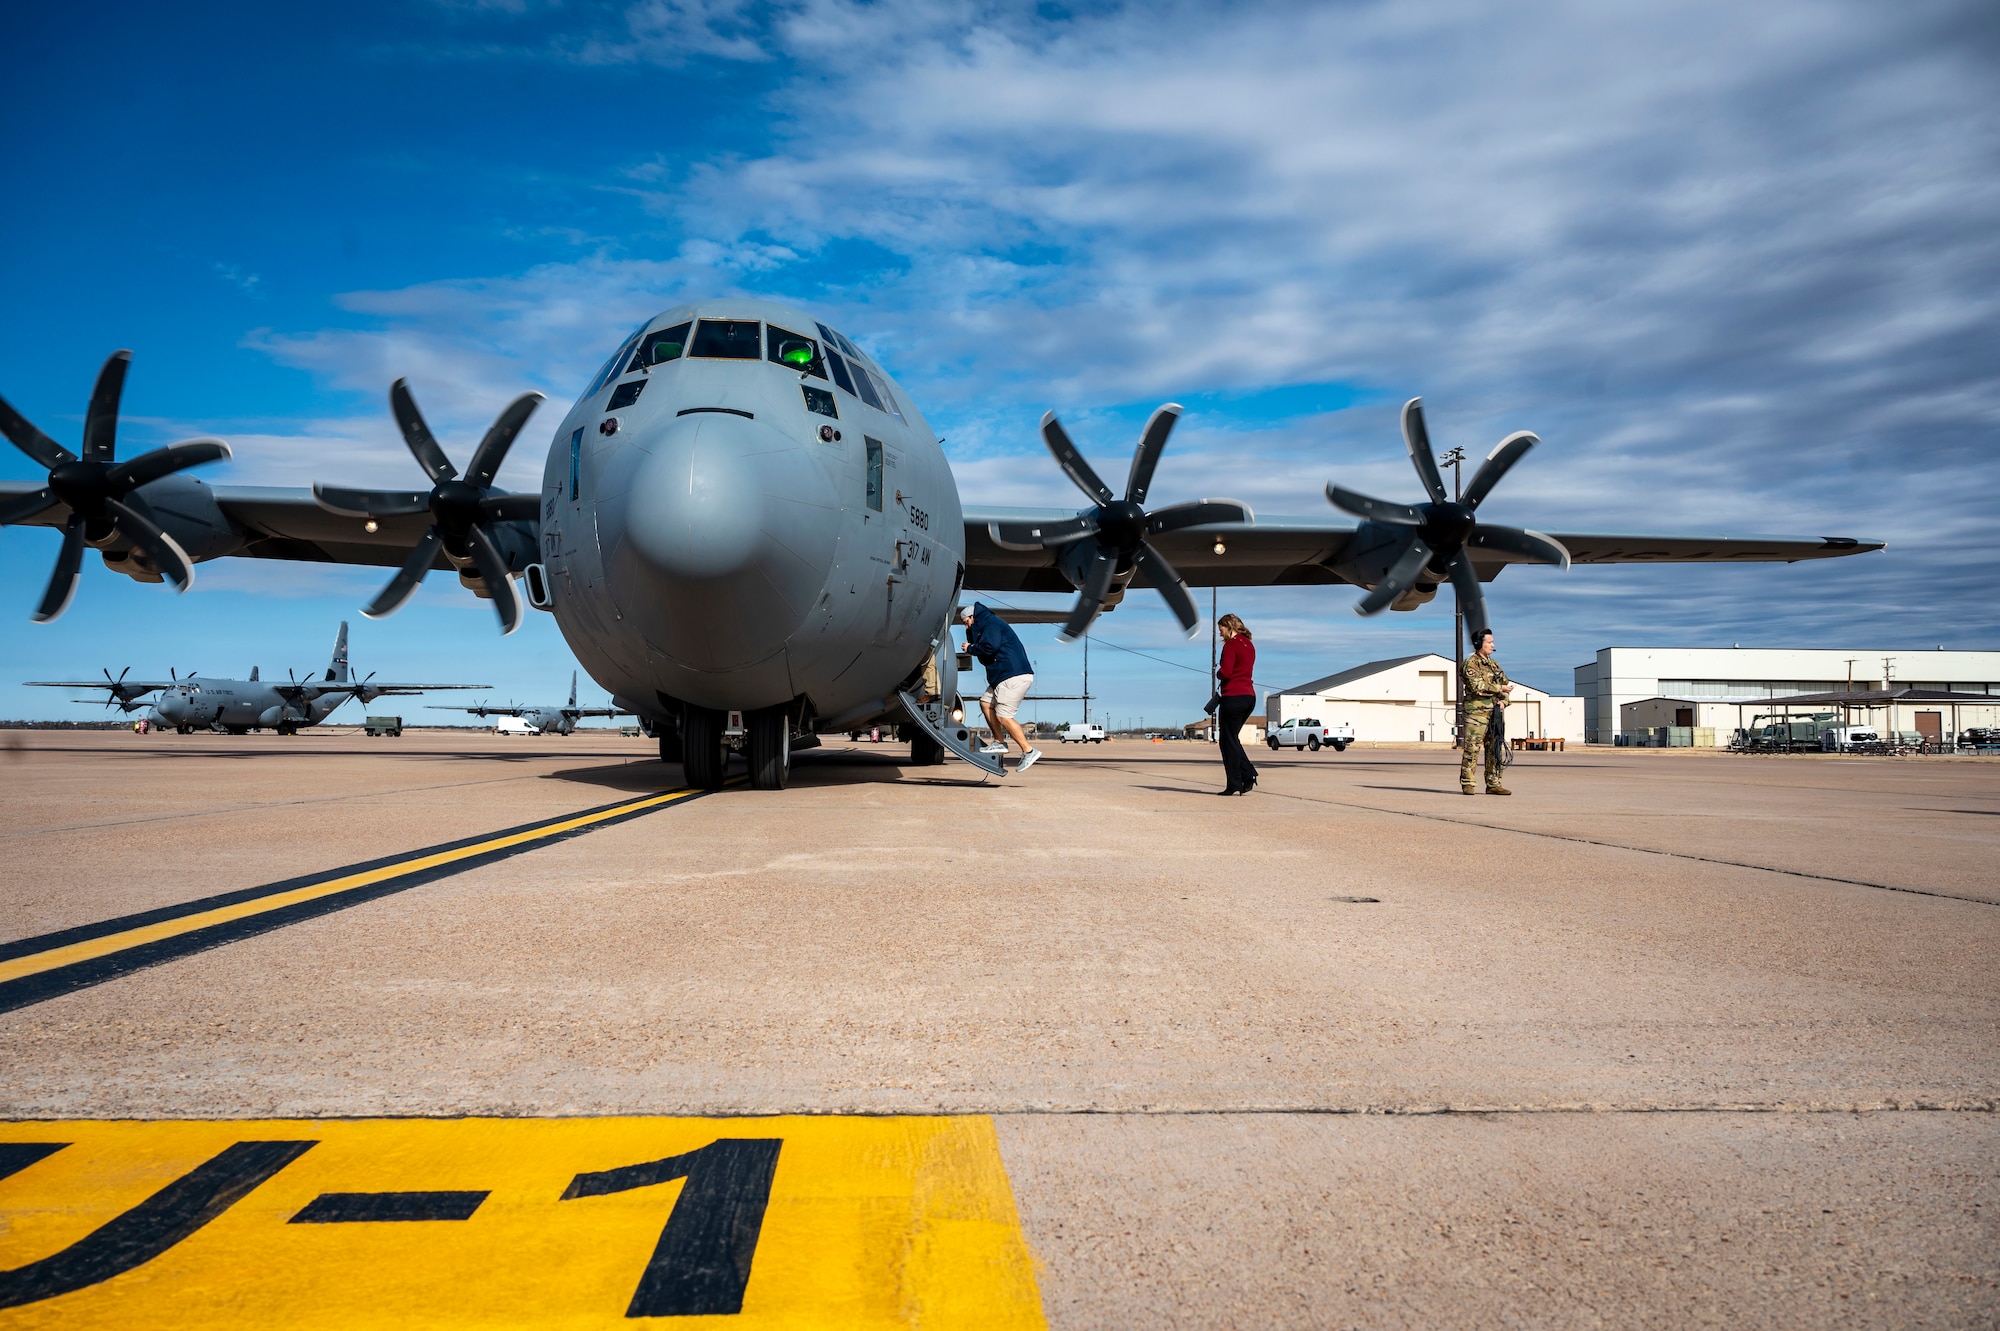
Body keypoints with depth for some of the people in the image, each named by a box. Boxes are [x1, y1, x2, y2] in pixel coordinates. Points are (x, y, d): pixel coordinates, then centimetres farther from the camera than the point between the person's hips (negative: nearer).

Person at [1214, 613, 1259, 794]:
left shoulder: (1231, 645, -10)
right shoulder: (1249, 645, 17)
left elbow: (1226, 672, -19)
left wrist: (1218, 673, 1)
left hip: (1233, 696, -9)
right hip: (1249, 696, 9)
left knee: (1228, 740, 0)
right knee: (1232, 738, 18)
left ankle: (1235, 785, 0)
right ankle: (1249, 775, 7)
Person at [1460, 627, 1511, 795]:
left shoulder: (1493, 663, 18)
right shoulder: (1470, 663, -6)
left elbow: (1505, 682, 18)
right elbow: (1478, 687, -18)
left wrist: (1503, 700, 1)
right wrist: (1500, 689, -16)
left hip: (1494, 711, 8)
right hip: (1477, 711, -8)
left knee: (1495, 748, 8)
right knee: (1472, 748, -7)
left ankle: (1493, 784, 13)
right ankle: (1467, 783, -1)